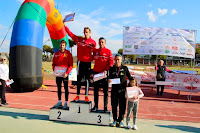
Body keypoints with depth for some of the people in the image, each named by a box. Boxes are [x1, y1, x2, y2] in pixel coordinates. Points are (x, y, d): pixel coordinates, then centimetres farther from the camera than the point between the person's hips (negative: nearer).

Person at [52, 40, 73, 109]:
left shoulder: (68, 54, -4)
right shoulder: (56, 54, 8)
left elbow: (71, 65, -7)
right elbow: (53, 64, 13)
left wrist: (67, 73, -18)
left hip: (65, 74, -4)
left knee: (66, 88, 3)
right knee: (59, 88, 12)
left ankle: (66, 103, 11)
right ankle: (59, 102, 24)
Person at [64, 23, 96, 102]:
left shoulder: (93, 42, 3)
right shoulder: (79, 39, 7)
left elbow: (94, 52, 4)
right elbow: (70, 34, 8)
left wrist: (93, 57, -15)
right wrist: (65, 26, 4)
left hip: (88, 63, -1)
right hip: (80, 62, 2)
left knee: (87, 79, 3)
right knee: (79, 79, 7)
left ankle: (86, 96, 12)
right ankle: (78, 95, 16)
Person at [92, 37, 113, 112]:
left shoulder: (108, 51, 0)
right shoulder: (95, 51, 10)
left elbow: (111, 62, -6)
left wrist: (106, 70, -17)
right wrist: (92, 72, 7)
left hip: (104, 73, -3)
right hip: (96, 73, 4)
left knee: (105, 91, 3)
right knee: (96, 90, 8)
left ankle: (105, 107, 13)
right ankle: (96, 106, 18)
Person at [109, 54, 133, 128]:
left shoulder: (125, 68, 1)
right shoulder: (112, 69, 6)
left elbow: (130, 77, 8)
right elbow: (110, 77, 14)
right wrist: (109, 80, -8)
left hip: (122, 90, -1)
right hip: (114, 90, 2)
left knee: (122, 106, 3)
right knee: (114, 105, 7)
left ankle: (120, 120, 18)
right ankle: (115, 120, 22)